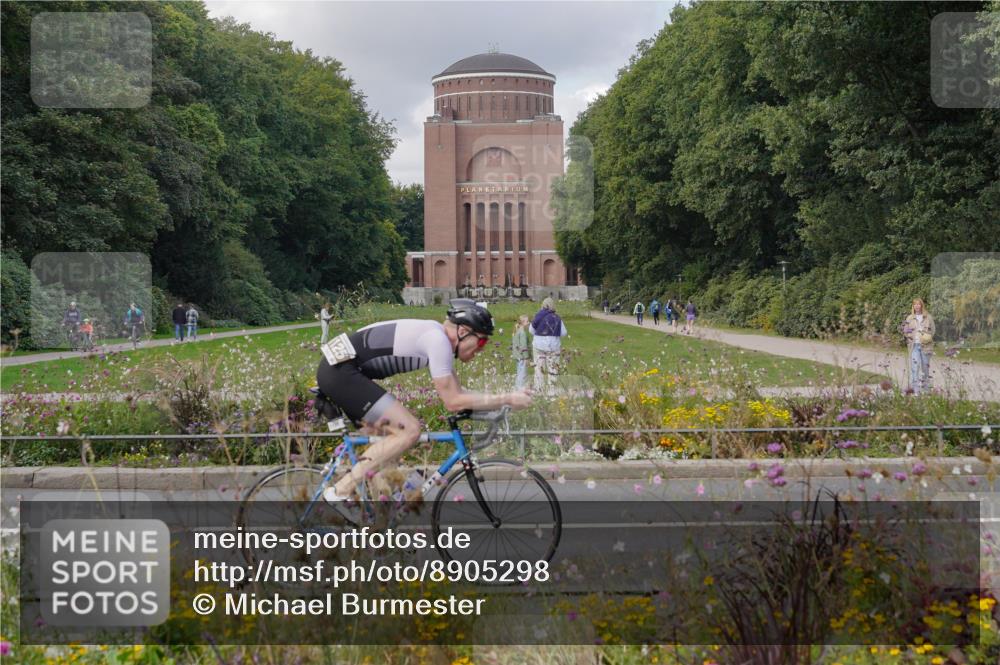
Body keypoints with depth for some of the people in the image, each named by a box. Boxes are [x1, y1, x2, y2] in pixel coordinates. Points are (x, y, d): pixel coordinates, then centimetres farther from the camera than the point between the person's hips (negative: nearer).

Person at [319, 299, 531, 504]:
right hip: (340, 371, -11)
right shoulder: (437, 340, -15)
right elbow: (453, 401, -15)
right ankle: (339, 493, -11)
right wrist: (507, 399, -11)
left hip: (336, 369, 11)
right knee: (409, 430, -14)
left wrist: (500, 400, 11)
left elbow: (456, 392, 19)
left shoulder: (437, 336, 14)